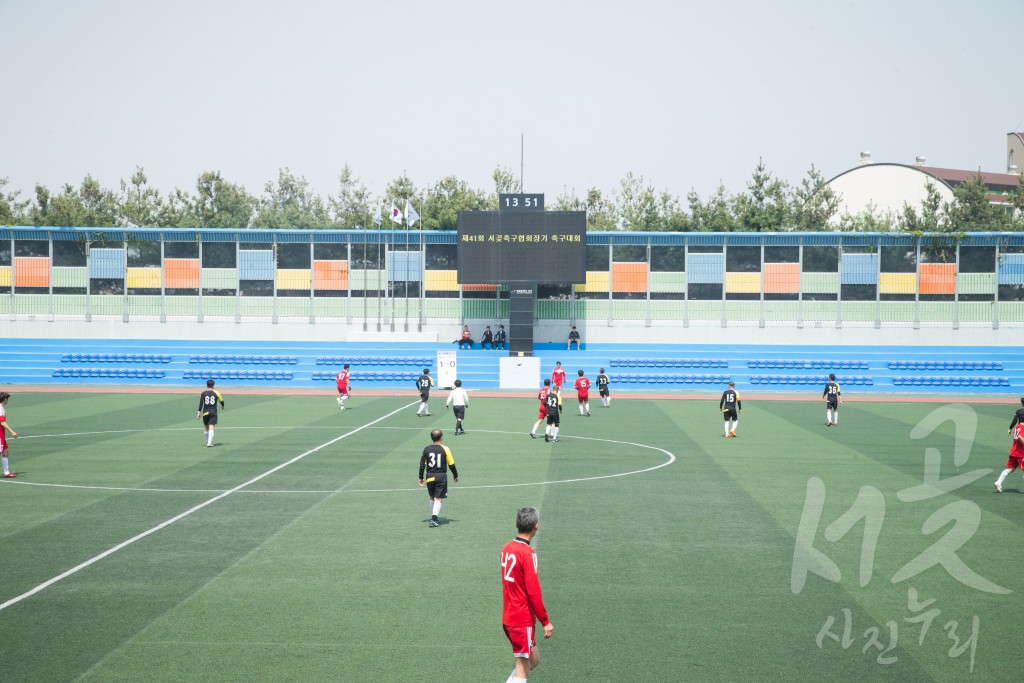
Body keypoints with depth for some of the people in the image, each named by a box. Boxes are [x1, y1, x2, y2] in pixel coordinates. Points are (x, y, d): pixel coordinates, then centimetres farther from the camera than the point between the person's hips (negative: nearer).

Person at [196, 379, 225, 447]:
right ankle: (209, 443, -22)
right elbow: (221, 401, 11)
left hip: (205, 412, 1)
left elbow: (201, 403, -5)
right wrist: (222, 405, 33)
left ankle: (207, 442, 25)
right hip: (213, 412, -1)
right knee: (211, 428, -9)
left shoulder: (203, 393, 3)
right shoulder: (216, 392, 2)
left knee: (206, 428, 17)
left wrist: (199, 412, -6)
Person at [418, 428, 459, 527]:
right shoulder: (445, 449, -7)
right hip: (441, 476, -3)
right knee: (438, 498, -2)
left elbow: (422, 465, 4)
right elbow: (451, 464, -2)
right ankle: (434, 519, -13)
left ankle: (434, 518, 24)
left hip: (430, 477, 3)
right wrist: (456, 475, 12)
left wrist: (421, 478, 13)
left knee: (432, 498, 18)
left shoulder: (426, 449, 1)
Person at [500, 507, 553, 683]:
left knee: (533, 659, 19)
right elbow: (534, 592, -19)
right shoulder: (528, 554, -18)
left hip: (508, 617, 8)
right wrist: (546, 621, -12)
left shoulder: (507, 548, 6)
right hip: (523, 621, -8)